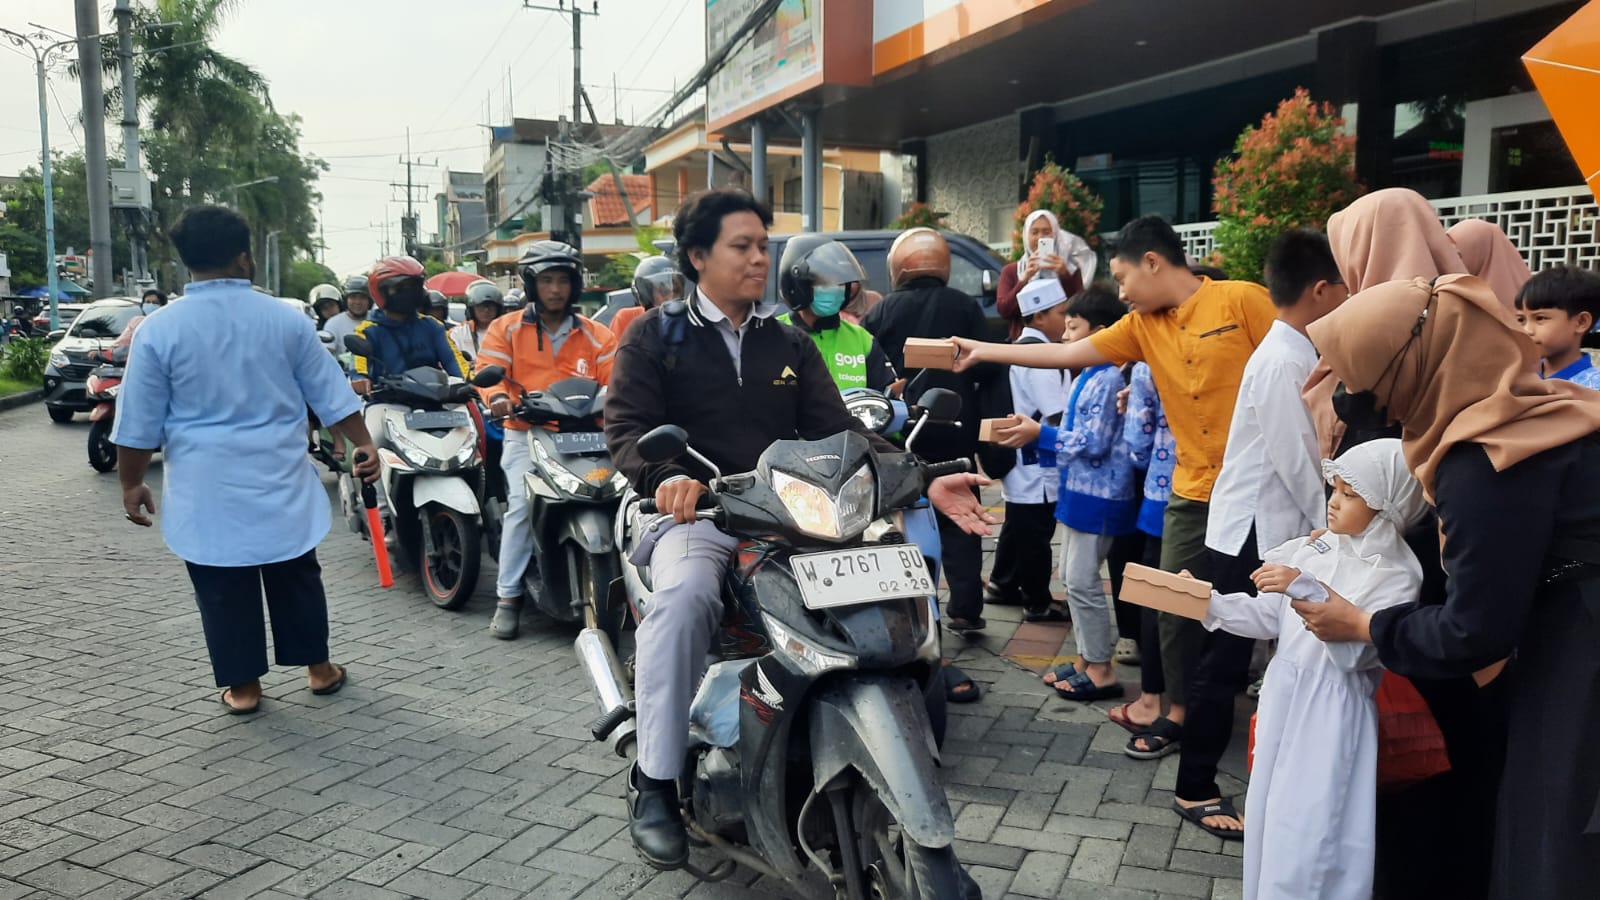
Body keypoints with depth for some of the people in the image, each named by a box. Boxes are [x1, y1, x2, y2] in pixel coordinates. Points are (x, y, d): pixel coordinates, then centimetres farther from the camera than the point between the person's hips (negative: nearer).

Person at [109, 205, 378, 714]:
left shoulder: (157, 331, -7)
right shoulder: (285, 319, -3)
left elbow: (139, 425, -2)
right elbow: (331, 395, 2)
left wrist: (132, 484, 9)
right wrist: (363, 444, 12)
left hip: (208, 489, -1)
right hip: (280, 481, 2)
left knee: (224, 589, 9)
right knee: (296, 576, 15)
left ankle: (243, 686, 18)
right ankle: (318, 668, 24)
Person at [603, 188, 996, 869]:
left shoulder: (790, 345, 17)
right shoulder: (655, 337, 7)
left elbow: (837, 429, 7)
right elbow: (626, 429, -3)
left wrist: (924, 482, -9)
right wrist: (666, 477, -28)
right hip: (694, 512, -3)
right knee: (686, 592, -36)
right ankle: (654, 780, -20)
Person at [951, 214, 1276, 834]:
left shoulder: (1242, 300, -9)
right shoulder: (1144, 325, 6)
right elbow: (1065, 354, 7)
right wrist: (982, 352, 6)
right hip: (1194, 493, 5)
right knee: (1178, 610, 10)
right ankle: (1180, 711, 30)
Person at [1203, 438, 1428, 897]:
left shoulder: (1396, 574, -12)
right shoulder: (1314, 549, 4)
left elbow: (1355, 652, -21)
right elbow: (1269, 617, 6)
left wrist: (1306, 589, -28)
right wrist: (1208, 602, -6)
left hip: (1332, 713, -6)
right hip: (1284, 694, 6)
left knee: (1311, 831, 0)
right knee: (1269, 817, 16)